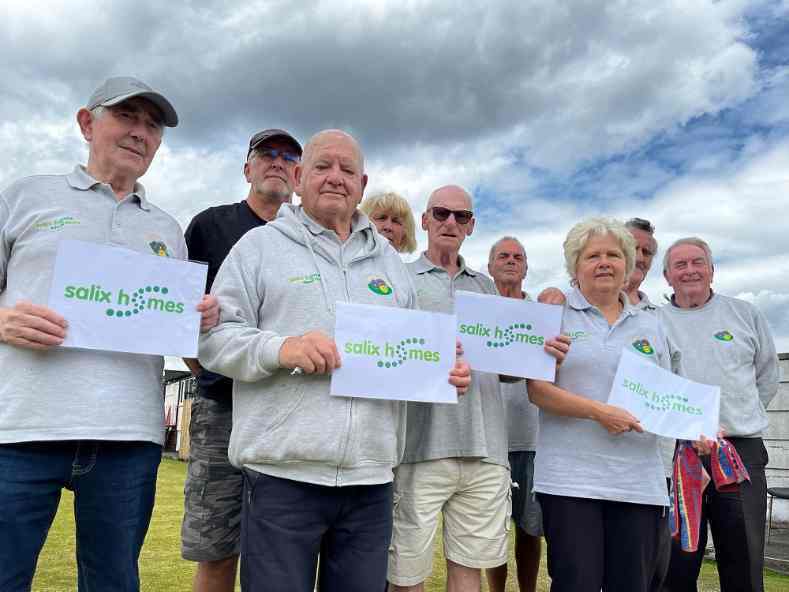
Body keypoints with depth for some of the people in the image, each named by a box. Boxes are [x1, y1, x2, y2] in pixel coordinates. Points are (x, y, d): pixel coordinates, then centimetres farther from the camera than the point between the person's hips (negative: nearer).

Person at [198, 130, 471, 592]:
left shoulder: (390, 260, 19)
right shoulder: (261, 246, 4)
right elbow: (215, 335, -3)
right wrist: (279, 349, -20)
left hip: (371, 477, 4)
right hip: (284, 474, -4)